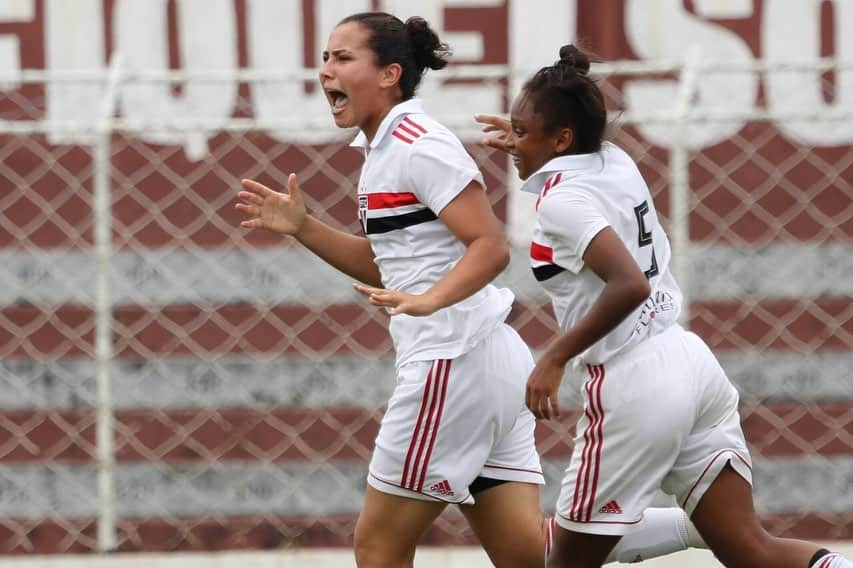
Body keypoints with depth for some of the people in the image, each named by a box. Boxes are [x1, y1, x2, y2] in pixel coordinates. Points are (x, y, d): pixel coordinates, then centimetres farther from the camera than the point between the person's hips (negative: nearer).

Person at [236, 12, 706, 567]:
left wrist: (429, 301, -33)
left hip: (456, 363, -10)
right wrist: (303, 227, 15)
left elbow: (491, 246, -19)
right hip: (484, 360, 10)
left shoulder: (419, 145, -12)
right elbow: (384, 268, 24)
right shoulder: (385, 147, 17)